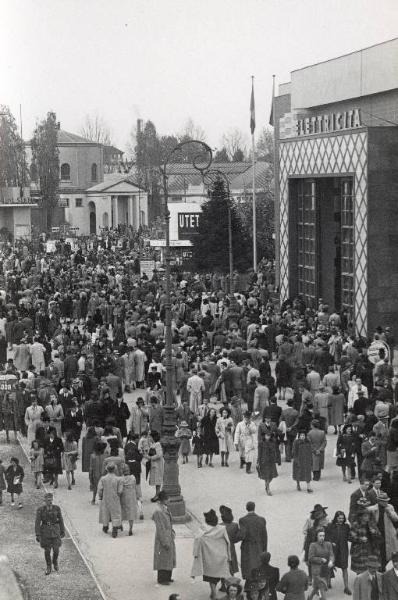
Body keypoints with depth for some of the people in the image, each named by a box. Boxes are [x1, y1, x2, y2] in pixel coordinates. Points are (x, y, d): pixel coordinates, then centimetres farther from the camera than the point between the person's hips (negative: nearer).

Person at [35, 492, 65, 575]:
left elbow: (60, 520, 3)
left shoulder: (57, 508, -7)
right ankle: (48, 567, 27)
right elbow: (37, 523, -10)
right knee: (47, 550, 7)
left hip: (55, 531, 1)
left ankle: (55, 561, 34)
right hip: (45, 531, -1)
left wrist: (62, 531, 8)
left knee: (56, 550, 1)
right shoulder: (40, 510, -12)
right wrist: (37, 535, -13)